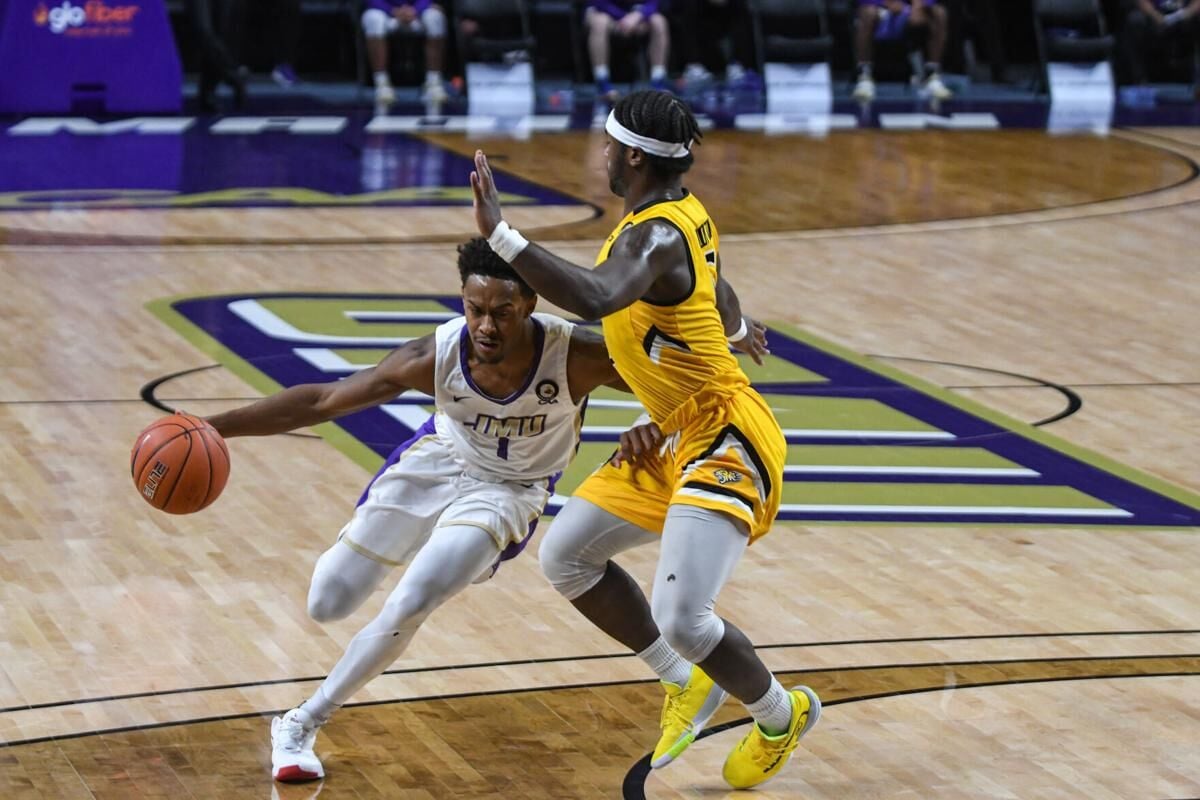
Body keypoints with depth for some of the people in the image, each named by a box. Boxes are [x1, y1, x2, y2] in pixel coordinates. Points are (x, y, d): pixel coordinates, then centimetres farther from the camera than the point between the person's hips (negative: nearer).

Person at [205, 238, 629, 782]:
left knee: (408, 608, -22)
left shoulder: (575, 355, -33)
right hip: (436, 464, 2)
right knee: (327, 605, 5)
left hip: (507, 491, -2)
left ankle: (301, 726, -2)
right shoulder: (437, 356, -29)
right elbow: (323, 400, -20)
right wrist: (216, 427, -26)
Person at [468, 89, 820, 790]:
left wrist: (500, 234, -47)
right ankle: (688, 686, 24)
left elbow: (595, 298, -47)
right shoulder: (686, 214, 5)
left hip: (725, 438, -11)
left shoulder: (653, 236, -25)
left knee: (681, 619, -20)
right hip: (674, 437, 11)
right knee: (565, 556, 11)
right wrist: (738, 331, 50)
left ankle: (783, 716, 10)